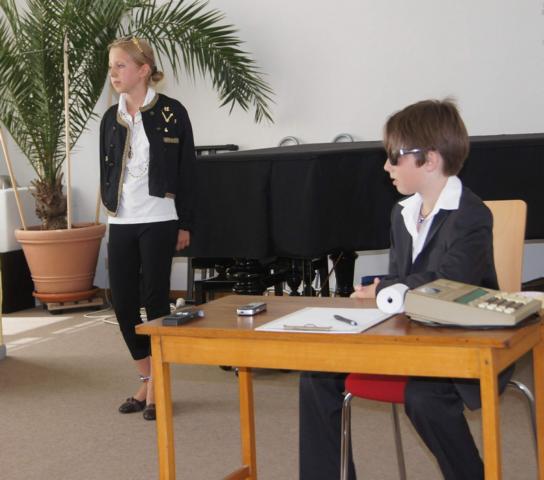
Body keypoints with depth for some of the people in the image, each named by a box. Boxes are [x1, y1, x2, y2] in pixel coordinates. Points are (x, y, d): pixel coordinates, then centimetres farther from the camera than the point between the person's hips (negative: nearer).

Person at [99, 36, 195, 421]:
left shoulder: (171, 113, -5)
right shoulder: (112, 118, 8)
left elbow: (187, 170, -3)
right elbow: (106, 170, 15)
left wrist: (185, 224, -4)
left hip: (158, 221, -5)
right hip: (121, 222, 5)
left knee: (156, 300, -2)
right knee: (122, 302, 5)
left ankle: (156, 387, 10)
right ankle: (147, 379, 21)